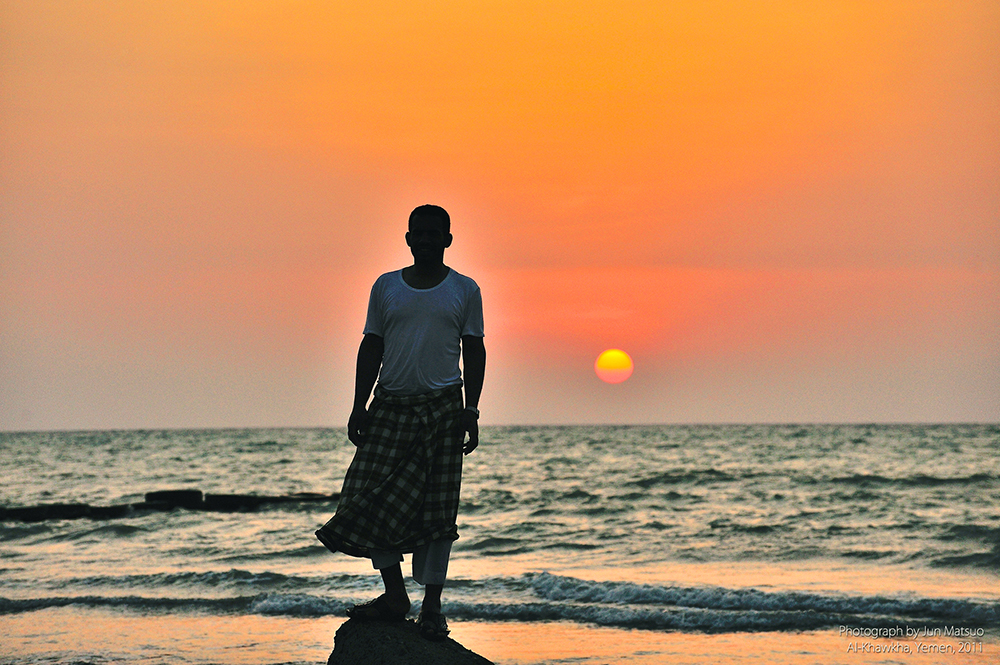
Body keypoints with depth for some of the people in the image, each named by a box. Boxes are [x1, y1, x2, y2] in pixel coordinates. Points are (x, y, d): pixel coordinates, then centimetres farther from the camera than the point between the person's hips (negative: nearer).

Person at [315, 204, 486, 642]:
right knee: (371, 498, -5)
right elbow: (371, 347, 11)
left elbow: (474, 352, 5)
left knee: (437, 507, -3)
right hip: (390, 405, 2)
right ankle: (394, 595, 7)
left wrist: (471, 412, -3)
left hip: (442, 407, -2)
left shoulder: (464, 291, 5)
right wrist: (358, 406, 4)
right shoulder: (386, 287, 10)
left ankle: (432, 606, 3)